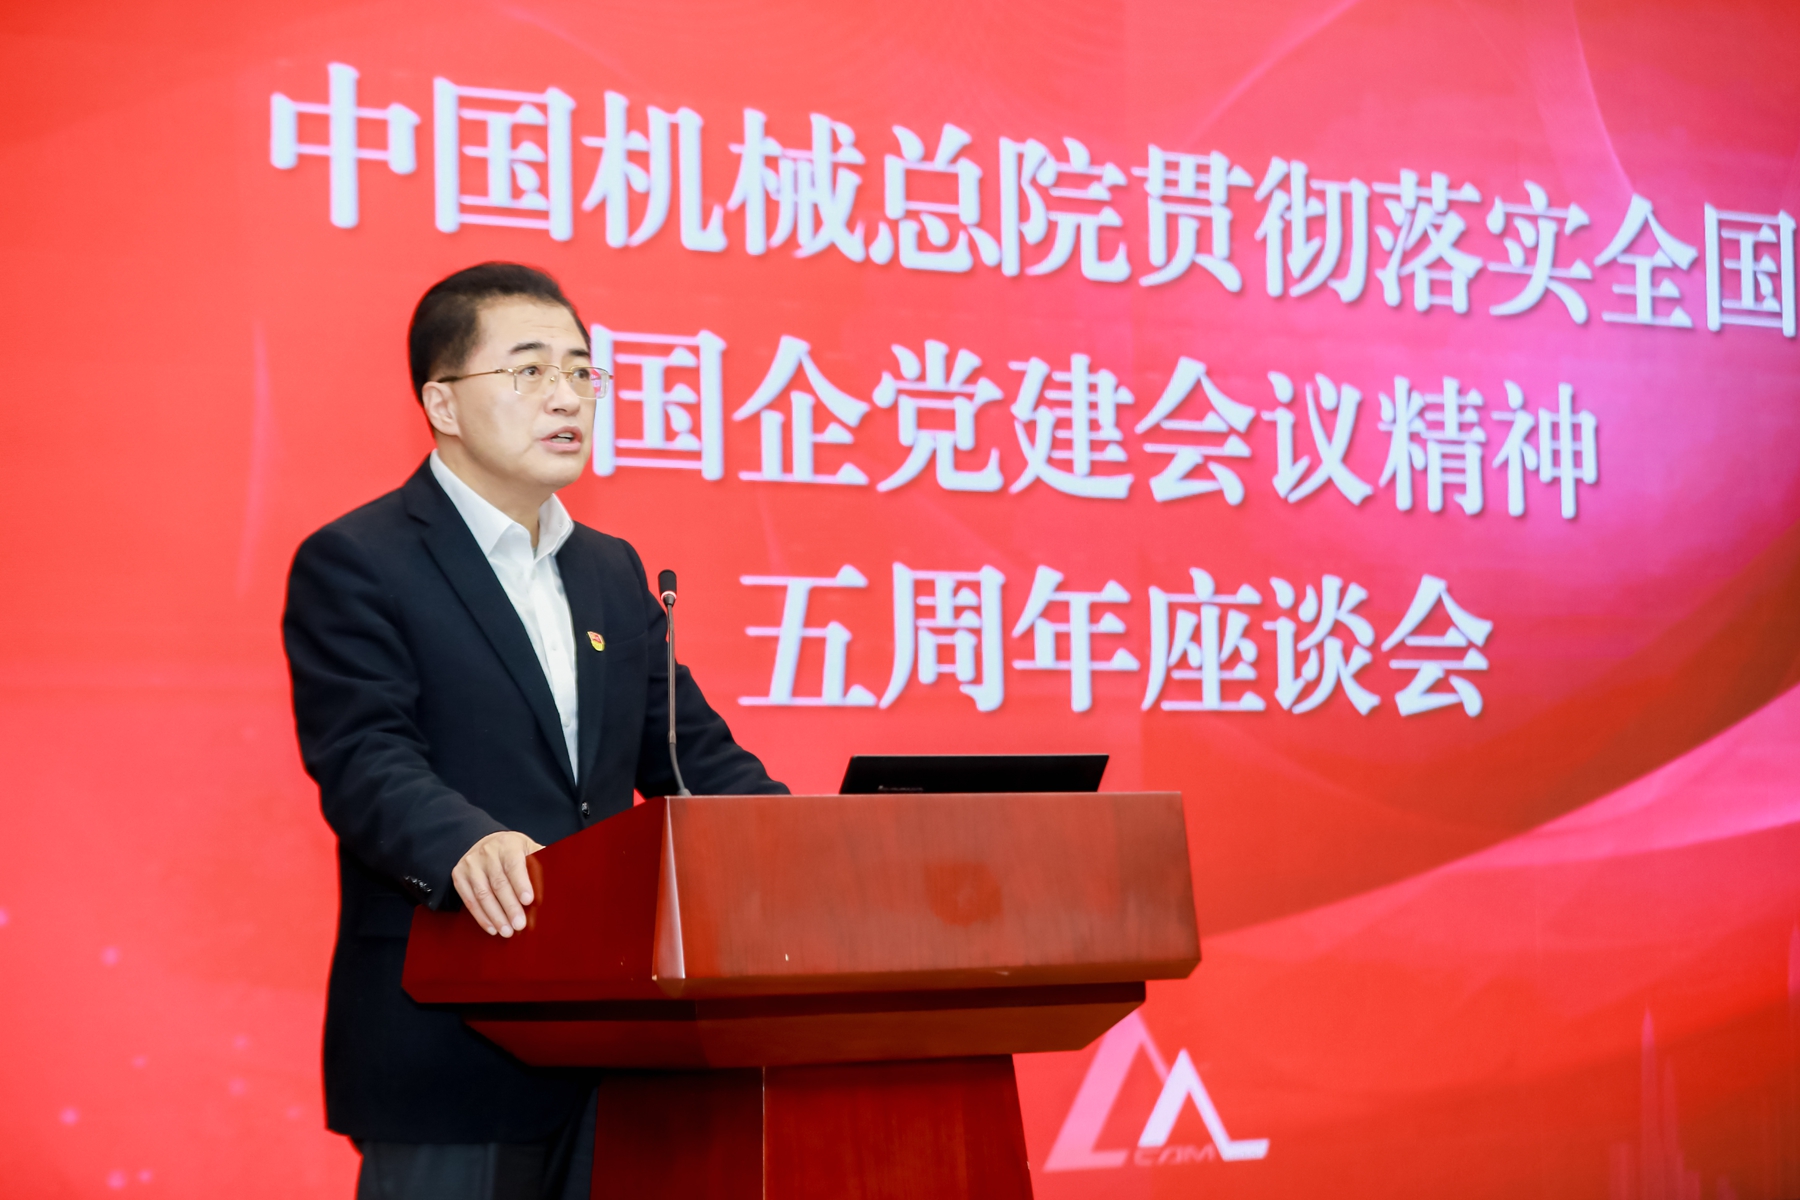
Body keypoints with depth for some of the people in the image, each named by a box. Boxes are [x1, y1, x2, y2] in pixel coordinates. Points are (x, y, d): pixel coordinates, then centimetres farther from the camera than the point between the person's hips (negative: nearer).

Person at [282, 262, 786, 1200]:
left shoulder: (612, 572, 18)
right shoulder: (354, 565, -5)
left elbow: (690, 752, 15)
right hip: (448, 1046, -7)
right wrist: (468, 846, -39)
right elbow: (363, 757, -18)